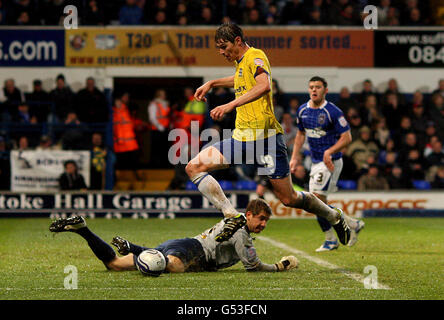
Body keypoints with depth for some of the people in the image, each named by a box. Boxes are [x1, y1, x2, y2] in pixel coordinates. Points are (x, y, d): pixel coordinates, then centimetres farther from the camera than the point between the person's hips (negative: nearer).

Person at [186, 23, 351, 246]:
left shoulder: (256, 56, -10)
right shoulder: (241, 61, 18)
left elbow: (264, 86, -31)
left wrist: (231, 105, -38)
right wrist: (212, 83, 36)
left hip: (265, 137, -9)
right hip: (241, 138, 9)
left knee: (288, 199, -4)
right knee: (194, 168, -7)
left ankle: (334, 217, 22)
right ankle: (232, 216, -13)